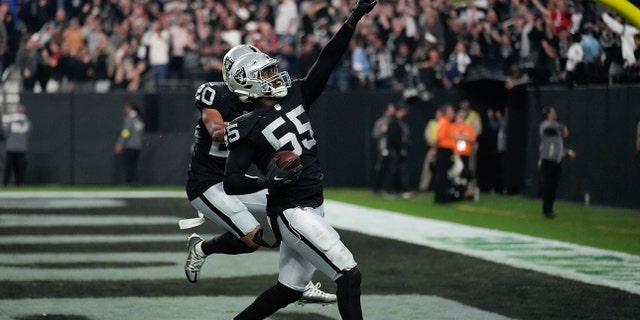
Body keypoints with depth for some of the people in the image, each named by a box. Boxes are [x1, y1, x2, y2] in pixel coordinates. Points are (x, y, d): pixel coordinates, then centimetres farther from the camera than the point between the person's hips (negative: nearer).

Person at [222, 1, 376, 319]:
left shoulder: (294, 97, 9)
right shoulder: (248, 127, -10)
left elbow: (326, 61, 3)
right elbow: (231, 183, -12)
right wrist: (267, 181, -29)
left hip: (312, 208, 8)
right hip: (290, 213, -8)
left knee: (289, 289, 16)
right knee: (349, 275, -14)